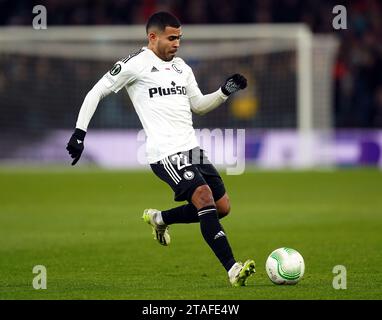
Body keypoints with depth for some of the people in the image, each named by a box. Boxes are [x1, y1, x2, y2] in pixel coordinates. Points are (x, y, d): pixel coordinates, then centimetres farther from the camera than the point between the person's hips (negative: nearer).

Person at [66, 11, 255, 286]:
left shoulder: (181, 67, 18)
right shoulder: (136, 64, -4)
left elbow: (198, 105, 26)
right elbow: (96, 93, 0)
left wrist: (225, 92, 9)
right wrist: (79, 132, -6)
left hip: (192, 148, 8)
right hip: (166, 152, -8)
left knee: (222, 207, 7)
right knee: (205, 199, -23)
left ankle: (159, 219, 27)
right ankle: (233, 270, -26)